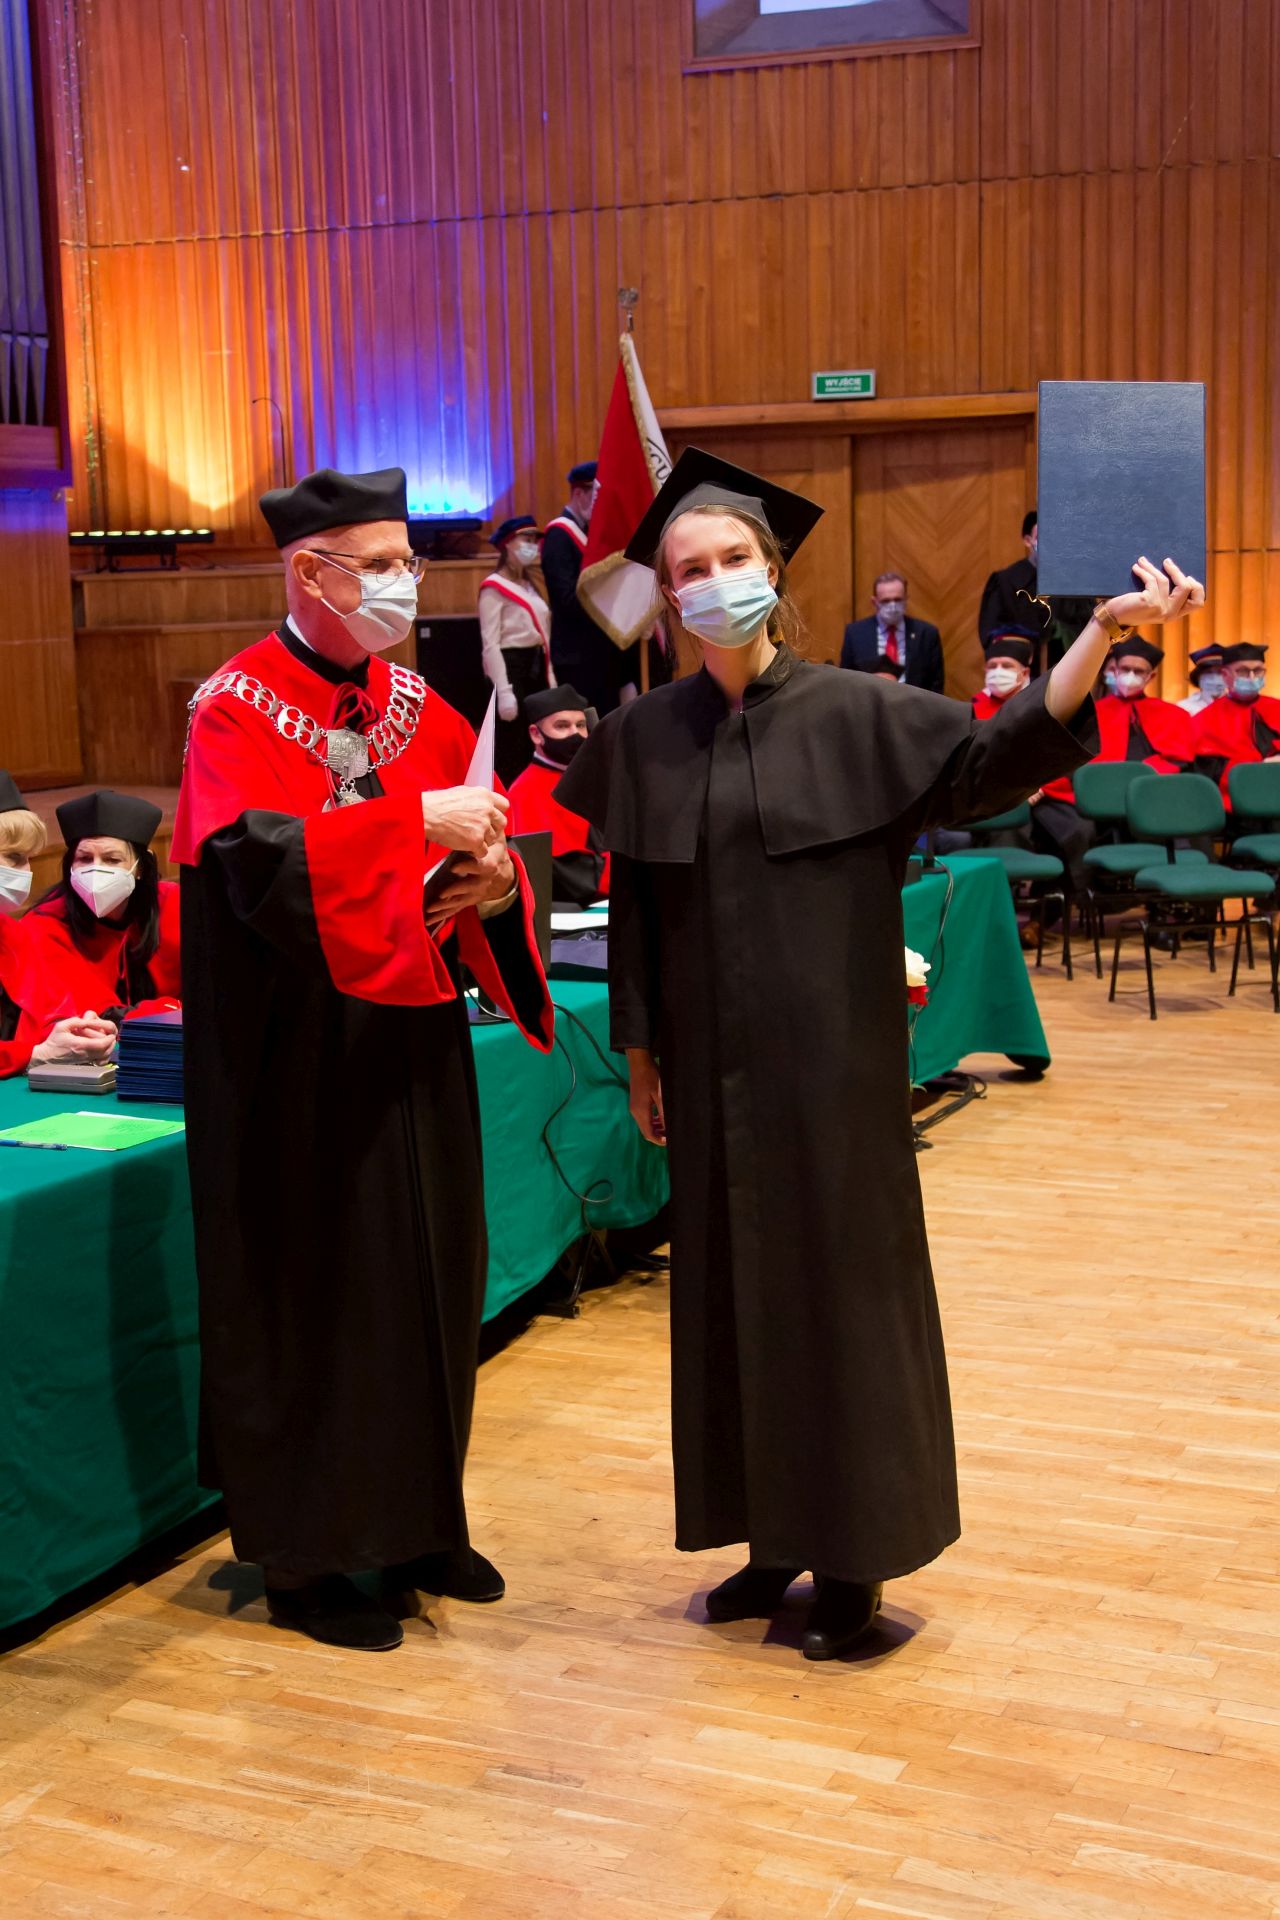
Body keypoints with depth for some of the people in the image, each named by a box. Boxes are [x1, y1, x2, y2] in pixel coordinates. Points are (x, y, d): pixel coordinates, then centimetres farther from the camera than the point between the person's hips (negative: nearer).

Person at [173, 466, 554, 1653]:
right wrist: (415, 821, -30)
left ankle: (416, 1521, 28)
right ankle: (304, 1554, 17)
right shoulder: (236, 711, -10)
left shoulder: (417, 707, 9)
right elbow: (257, 861, -27)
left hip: (410, 1039, 6)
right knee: (312, 1295, 2)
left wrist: (496, 881, -13)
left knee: (427, 1278, 12)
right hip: (299, 1057, -6)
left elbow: (484, 852, 10)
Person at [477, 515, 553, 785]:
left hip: (536, 667, 8)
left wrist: (551, 680, 13)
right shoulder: (494, 587, -8)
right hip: (512, 666, -8)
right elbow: (490, 644, -14)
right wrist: (503, 691, -20)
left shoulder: (529, 586, 18)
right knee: (511, 747, -8)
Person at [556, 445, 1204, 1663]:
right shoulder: (647, 737, 3)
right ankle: (773, 1537, 26)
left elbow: (1001, 753, -17)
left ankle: (851, 1555, 17)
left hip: (831, 1063, -3)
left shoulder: (856, 714, -5)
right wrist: (640, 1059, 8)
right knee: (732, 1289, 10)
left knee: (842, 1285, 3)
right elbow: (634, 910, 8)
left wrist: (1102, 629, -31)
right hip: (712, 1070, 3)